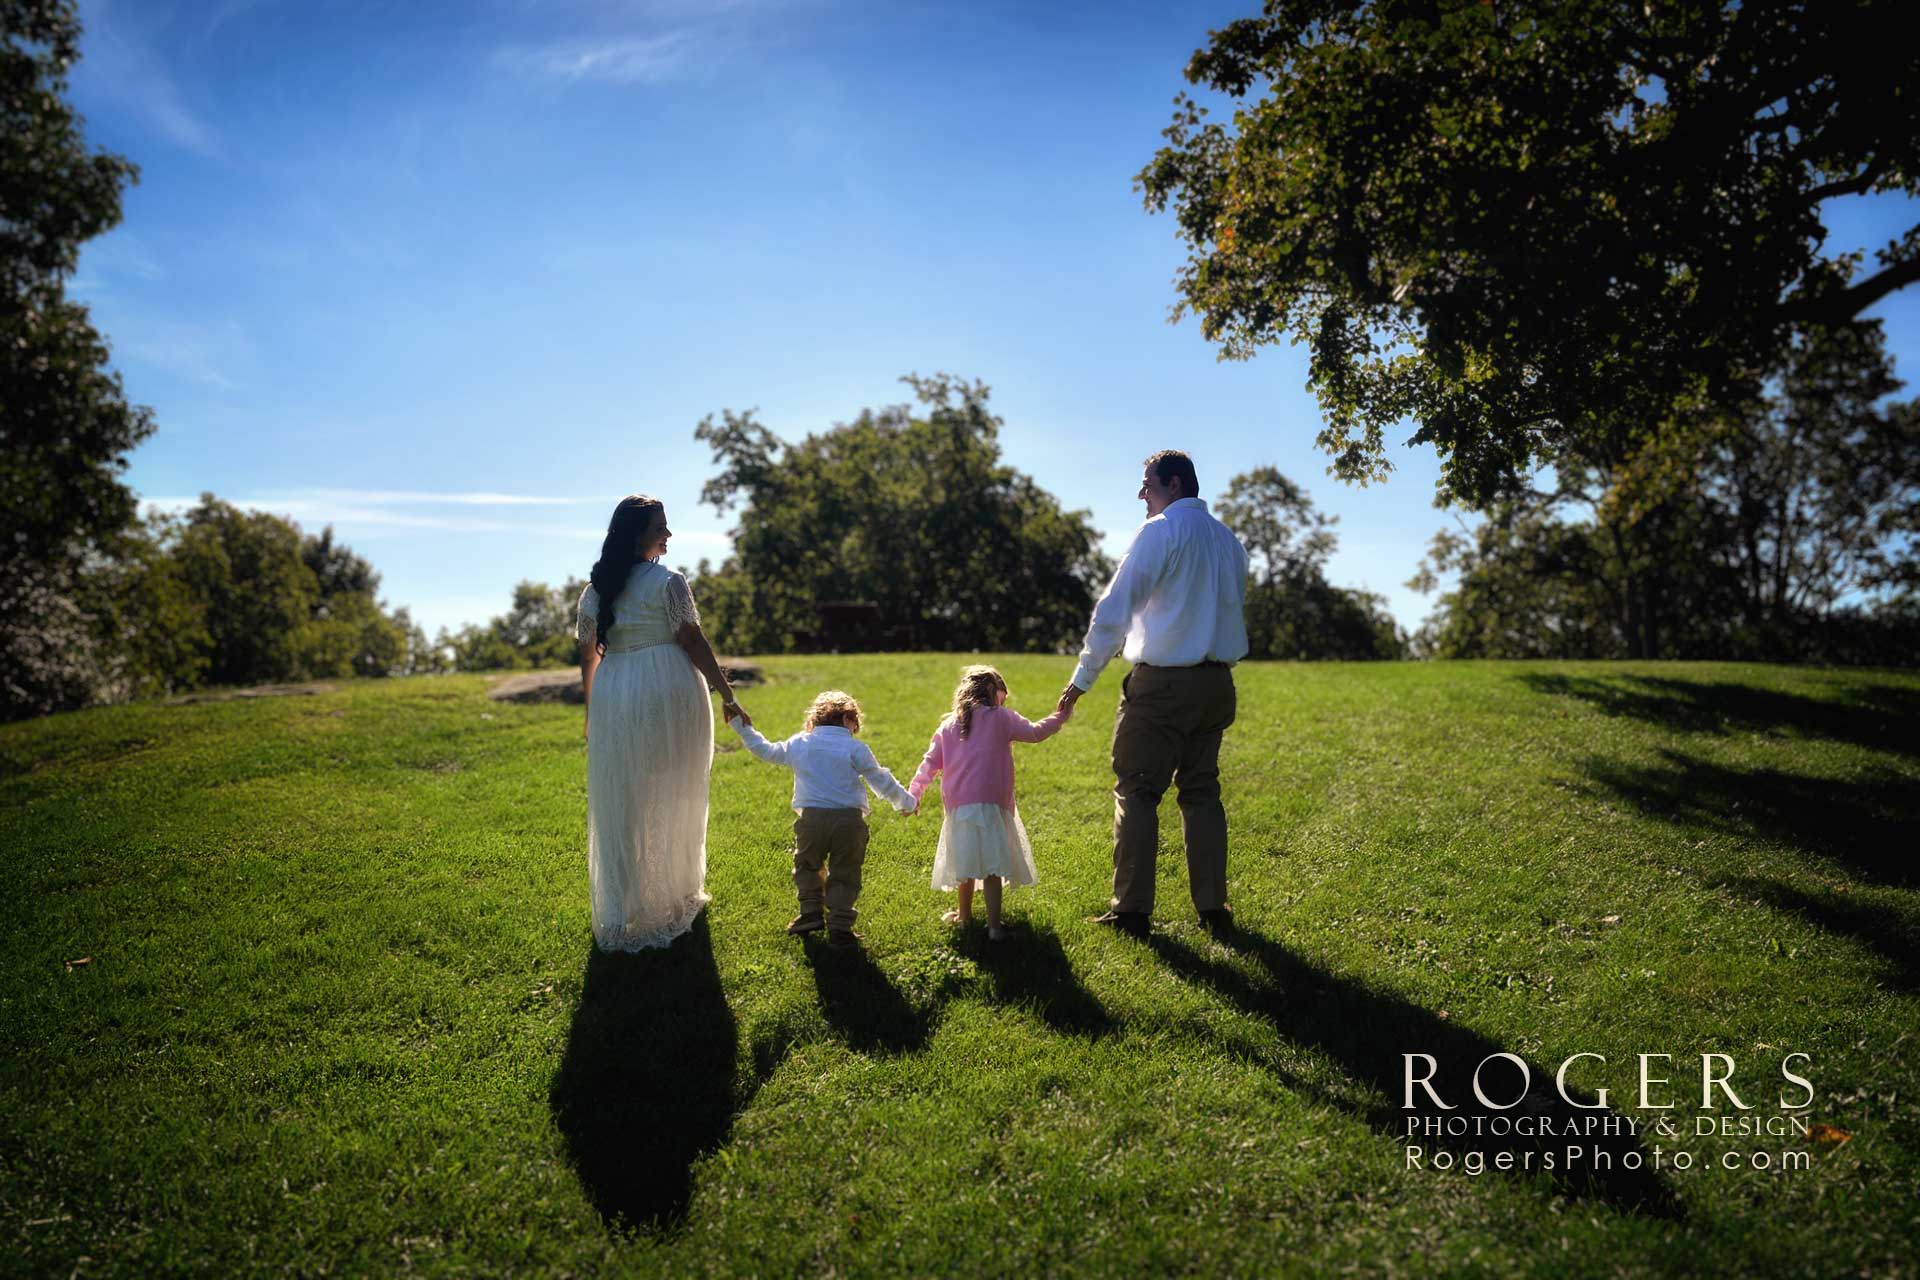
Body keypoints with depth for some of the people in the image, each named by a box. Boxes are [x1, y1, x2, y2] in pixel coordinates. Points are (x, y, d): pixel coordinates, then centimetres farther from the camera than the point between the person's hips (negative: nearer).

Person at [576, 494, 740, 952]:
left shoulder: (595, 591, 7)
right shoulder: (668, 582, -9)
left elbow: (588, 656, 11)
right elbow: (695, 645, -10)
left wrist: (592, 709, 22)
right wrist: (729, 697, -4)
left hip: (613, 697, 4)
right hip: (669, 692, -4)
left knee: (619, 806, 9)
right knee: (673, 801, 10)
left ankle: (618, 914, 13)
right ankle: (673, 898, 24)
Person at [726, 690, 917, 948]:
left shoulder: (797, 744, 13)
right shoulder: (856, 749, 3)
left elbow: (766, 750, 29)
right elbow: (882, 782, 8)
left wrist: (743, 729, 44)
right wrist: (907, 802, 23)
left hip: (811, 819, 2)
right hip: (849, 820, -2)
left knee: (807, 865, 26)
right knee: (844, 874, 10)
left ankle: (811, 912, 23)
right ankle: (839, 925, 6)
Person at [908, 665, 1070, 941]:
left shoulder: (948, 725, 15)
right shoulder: (1001, 718, 3)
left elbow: (929, 763, 12)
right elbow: (1035, 733, 4)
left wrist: (913, 795, 17)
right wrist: (1060, 717, 18)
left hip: (957, 806, 4)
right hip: (990, 804, -4)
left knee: (966, 863, 16)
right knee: (992, 866, -3)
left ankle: (964, 914, 30)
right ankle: (994, 925, -6)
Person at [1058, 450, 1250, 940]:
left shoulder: (1159, 532, -8)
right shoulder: (1228, 539, 13)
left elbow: (1115, 608, -11)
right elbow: (1234, 609, 16)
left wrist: (1082, 678, -8)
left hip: (1162, 681, -7)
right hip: (1217, 680, 7)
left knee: (1137, 791, 1)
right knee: (1202, 791, 12)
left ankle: (1131, 910, 3)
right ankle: (1213, 909, 13)